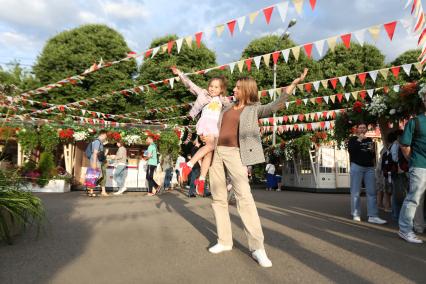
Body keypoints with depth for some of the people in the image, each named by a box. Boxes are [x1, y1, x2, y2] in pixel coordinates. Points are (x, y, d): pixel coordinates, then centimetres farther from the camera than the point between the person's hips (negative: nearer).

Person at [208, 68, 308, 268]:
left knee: (244, 196, -16)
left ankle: (257, 247, -10)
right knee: (218, 197, 6)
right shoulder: (227, 108, 18)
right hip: (216, 151, 5)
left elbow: (275, 105, -13)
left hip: (234, 154, -5)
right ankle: (224, 241, 17)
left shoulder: (255, 109, 4)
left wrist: (294, 83, -21)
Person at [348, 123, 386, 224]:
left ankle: (372, 216, -2)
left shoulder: (369, 140, 19)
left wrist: (372, 151, 2)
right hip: (356, 167, -4)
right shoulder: (353, 139, 6)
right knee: (356, 192, -3)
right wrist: (359, 140, -14)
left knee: (372, 192, -2)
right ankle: (356, 214, 2)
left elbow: (373, 156, 23)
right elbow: (350, 150, -13)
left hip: (369, 168, 5)